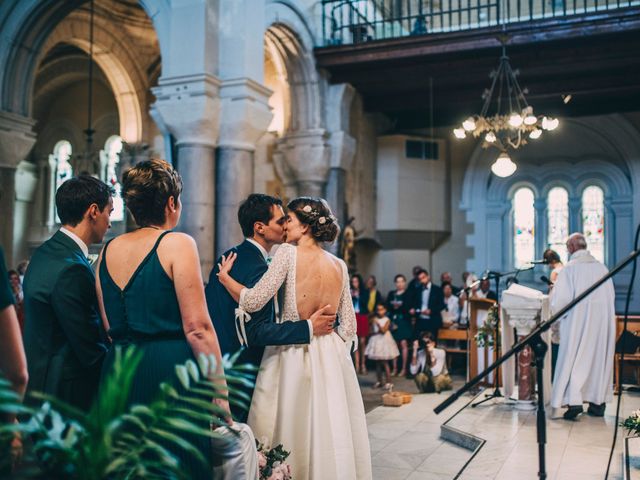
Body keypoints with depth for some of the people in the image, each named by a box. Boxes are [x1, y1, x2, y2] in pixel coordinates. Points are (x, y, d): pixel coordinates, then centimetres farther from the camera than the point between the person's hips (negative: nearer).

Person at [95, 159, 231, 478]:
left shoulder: (108, 250, 8)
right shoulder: (177, 243, -10)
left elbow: (109, 328, 11)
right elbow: (197, 328, -14)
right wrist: (220, 393, -10)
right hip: (171, 373, -6)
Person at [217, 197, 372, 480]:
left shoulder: (289, 253, -8)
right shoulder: (339, 265, 8)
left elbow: (253, 302, -13)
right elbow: (349, 325, 9)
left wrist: (223, 276, 1)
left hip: (291, 356, -5)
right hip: (332, 358, 5)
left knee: (291, 430, 6)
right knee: (331, 435, 12)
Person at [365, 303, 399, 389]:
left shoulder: (387, 320, -7)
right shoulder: (375, 319, 4)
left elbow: (383, 330, -18)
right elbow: (372, 331, 6)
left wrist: (378, 324, -26)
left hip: (384, 341, -4)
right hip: (376, 341, 4)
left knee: (385, 363, -3)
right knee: (377, 363, 9)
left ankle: (388, 382, 3)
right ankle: (379, 381, 19)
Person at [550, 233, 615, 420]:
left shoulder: (569, 268, -11)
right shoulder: (602, 267, 4)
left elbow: (560, 299, -13)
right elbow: (611, 296, 9)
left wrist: (557, 317, 5)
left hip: (578, 322, -5)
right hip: (602, 323, 5)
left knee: (573, 361, 1)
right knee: (599, 359, 12)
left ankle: (574, 401, -9)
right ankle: (598, 403, 16)